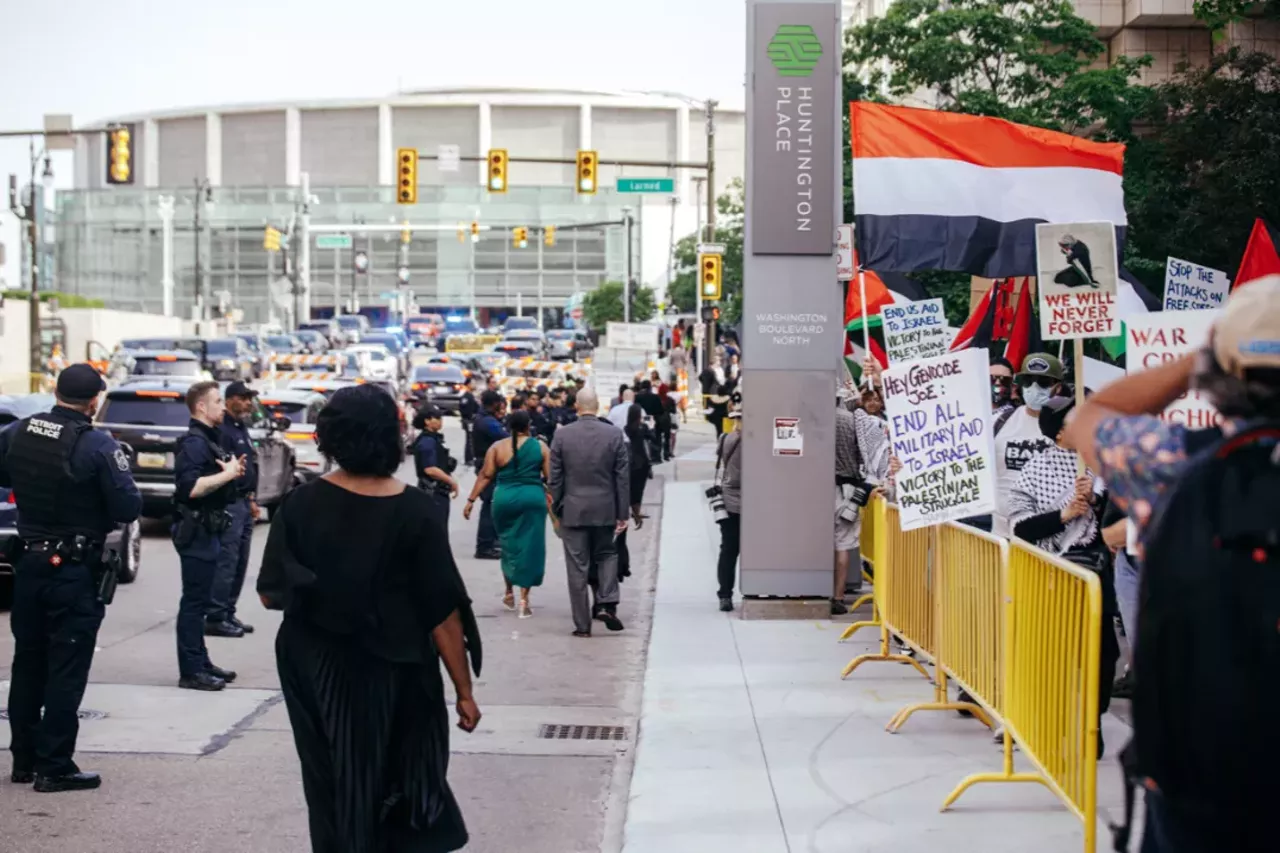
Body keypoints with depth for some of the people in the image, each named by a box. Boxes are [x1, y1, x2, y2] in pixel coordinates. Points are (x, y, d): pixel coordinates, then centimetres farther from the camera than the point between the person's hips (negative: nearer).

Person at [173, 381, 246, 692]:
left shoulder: (208, 439, 16)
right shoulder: (194, 442, -16)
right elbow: (191, 487, -28)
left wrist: (232, 471, 8)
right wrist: (227, 474, -20)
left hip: (208, 530, 11)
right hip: (197, 530, -11)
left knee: (199, 600, 16)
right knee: (194, 601, -7)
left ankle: (201, 662, 24)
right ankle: (191, 671, -4)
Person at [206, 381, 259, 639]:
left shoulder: (242, 428, 19)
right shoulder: (221, 429, -12)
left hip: (244, 502, 10)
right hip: (229, 502, -10)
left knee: (239, 563, 12)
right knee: (226, 561, -10)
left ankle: (228, 614, 19)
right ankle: (215, 618, -8)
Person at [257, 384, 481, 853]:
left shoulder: (301, 504, -9)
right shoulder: (413, 511, -15)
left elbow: (271, 594, -5)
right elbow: (444, 612, -14)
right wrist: (464, 690, -7)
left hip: (315, 671, 2)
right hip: (393, 674, -2)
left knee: (333, 790, 18)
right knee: (399, 785, 18)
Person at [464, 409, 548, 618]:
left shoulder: (498, 448, 2)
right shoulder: (541, 448, 1)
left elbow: (485, 476, 0)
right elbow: (550, 477, -1)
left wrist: (471, 500, 4)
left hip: (504, 499, 1)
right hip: (533, 498, -1)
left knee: (509, 545, 18)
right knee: (529, 546, 4)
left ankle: (509, 593, 27)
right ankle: (524, 599, 1)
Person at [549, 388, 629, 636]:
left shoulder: (562, 434, -6)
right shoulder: (615, 434, -4)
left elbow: (554, 477, -3)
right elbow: (623, 477, -2)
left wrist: (556, 509, 7)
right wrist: (623, 513, 4)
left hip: (573, 511, -1)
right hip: (605, 510, 1)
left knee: (578, 568, 4)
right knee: (607, 555, 20)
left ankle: (582, 624, 7)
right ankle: (606, 603, 1)